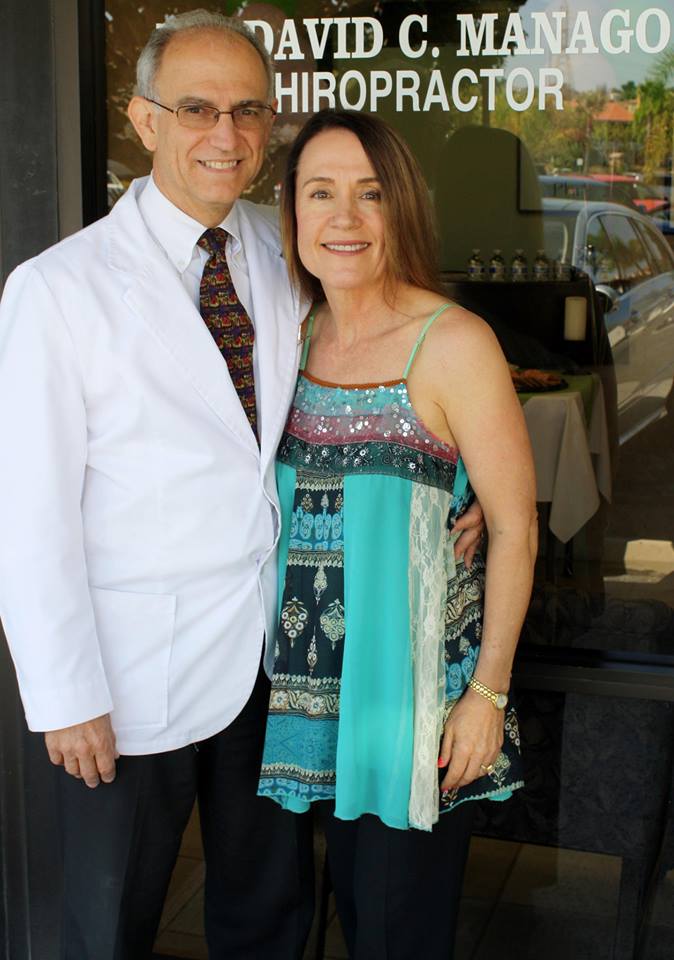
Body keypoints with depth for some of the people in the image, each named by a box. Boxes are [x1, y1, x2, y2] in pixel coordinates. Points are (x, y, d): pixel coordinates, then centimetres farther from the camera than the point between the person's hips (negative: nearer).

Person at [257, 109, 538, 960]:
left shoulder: (453, 343, -15)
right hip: (321, 678, 6)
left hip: (418, 680, -5)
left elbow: (514, 526, -12)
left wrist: (489, 691, -12)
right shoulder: (300, 335, 4)